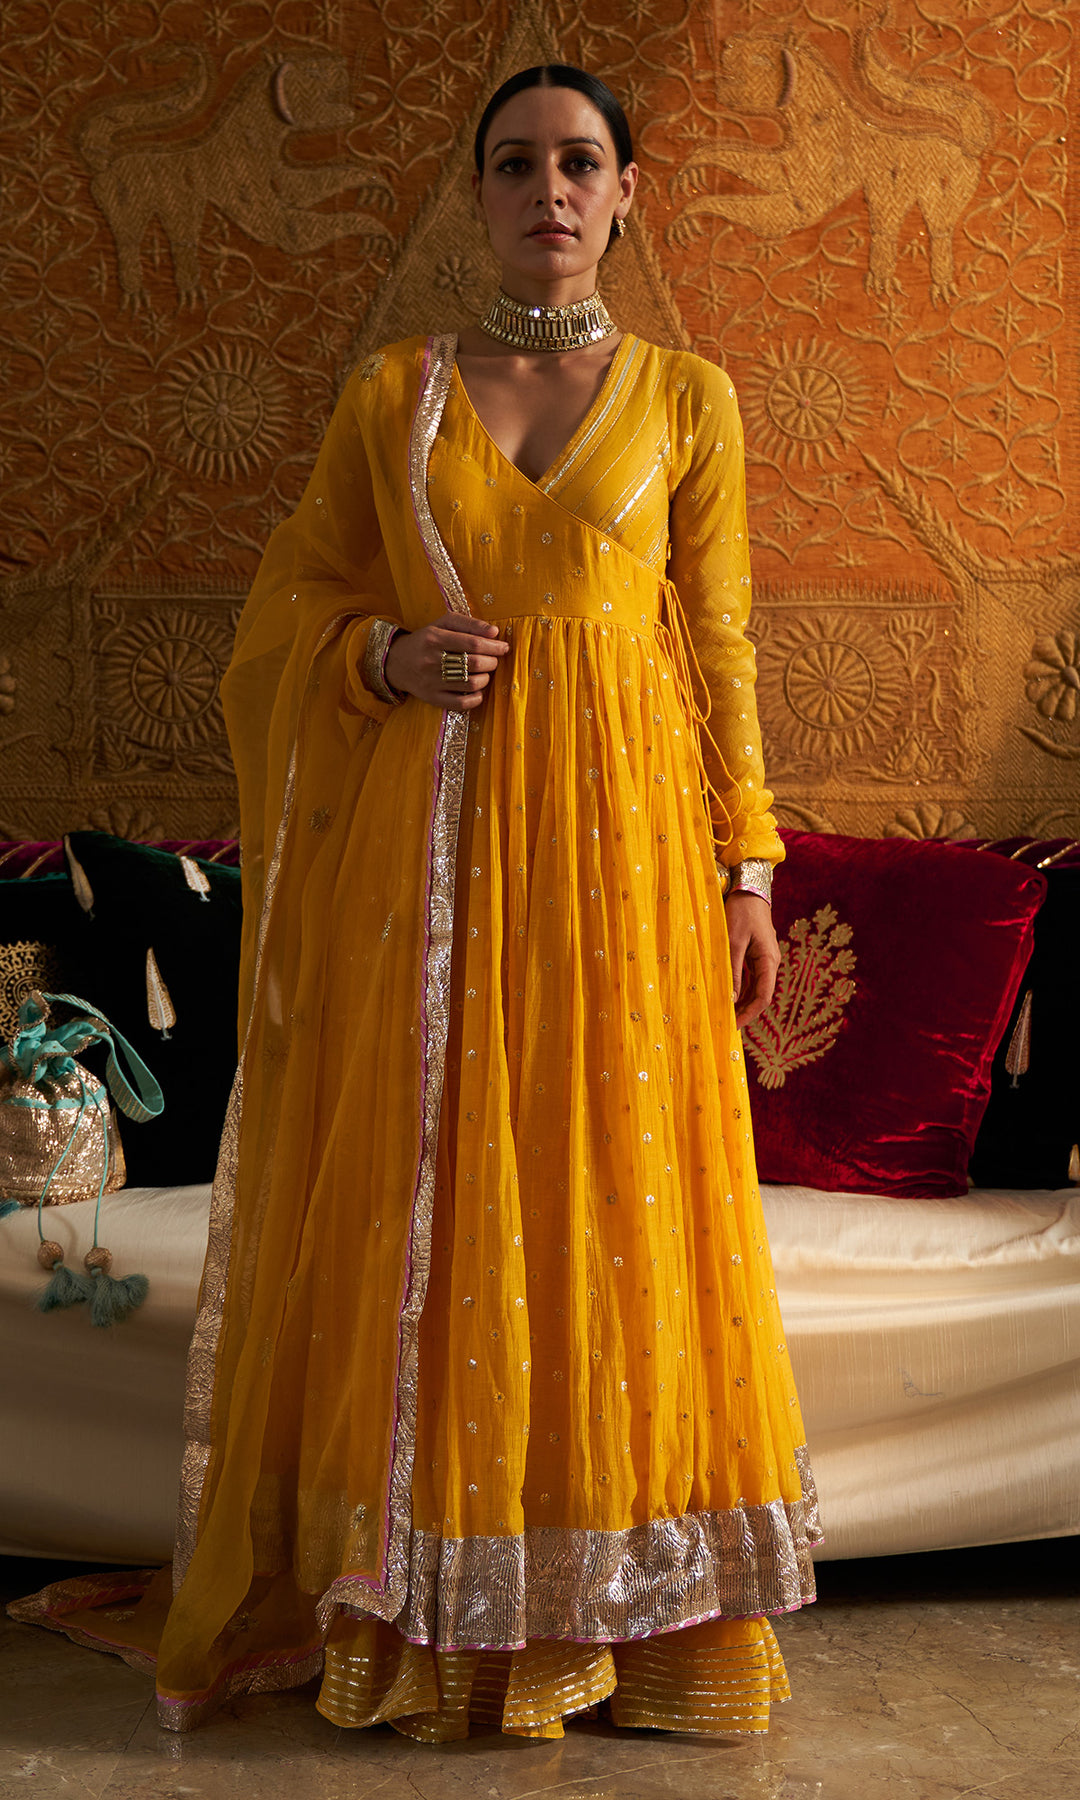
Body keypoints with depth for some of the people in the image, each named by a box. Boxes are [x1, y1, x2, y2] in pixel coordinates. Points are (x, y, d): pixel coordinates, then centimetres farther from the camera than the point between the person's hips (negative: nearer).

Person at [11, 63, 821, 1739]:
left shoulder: (687, 397, 8)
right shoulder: (393, 392, 9)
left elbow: (718, 646, 7)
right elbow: (293, 608, 11)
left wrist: (746, 862, 2)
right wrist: (390, 656, -9)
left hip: (616, 827, 0)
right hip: (425, 831, 1)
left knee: (612, 1190, 2)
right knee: (424, 1194, 3)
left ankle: (612, 1595, 19)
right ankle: (420, 1596, 19)